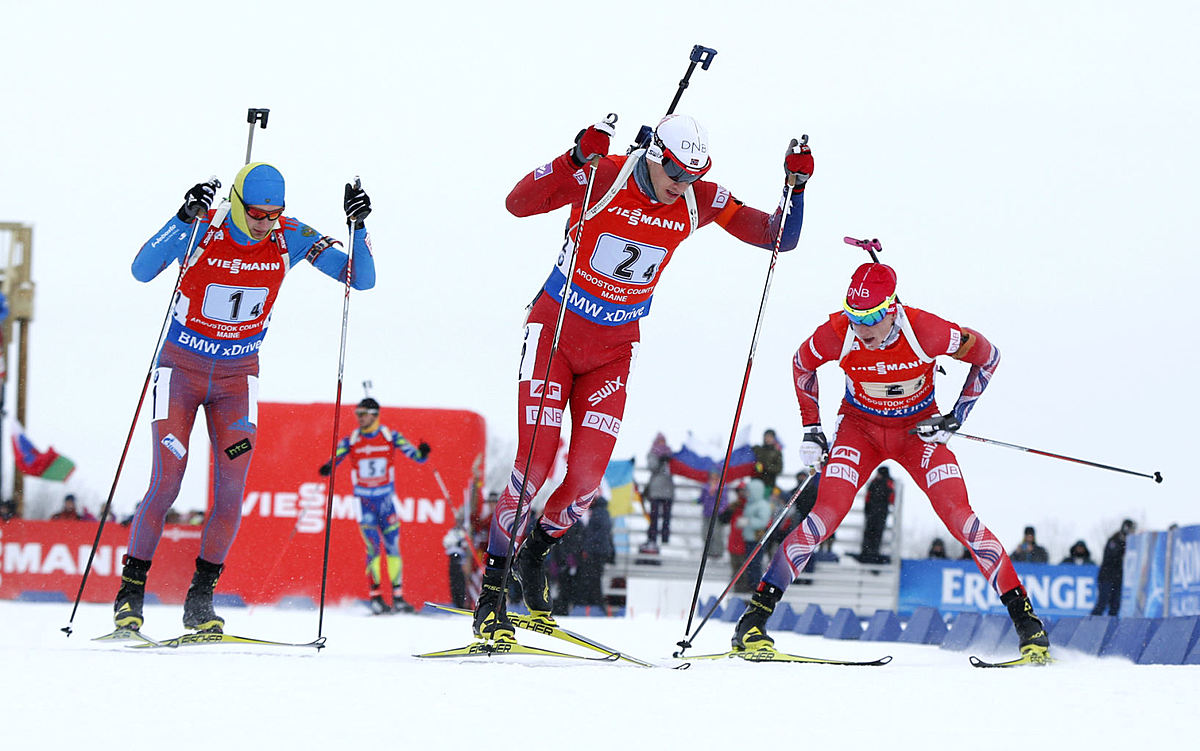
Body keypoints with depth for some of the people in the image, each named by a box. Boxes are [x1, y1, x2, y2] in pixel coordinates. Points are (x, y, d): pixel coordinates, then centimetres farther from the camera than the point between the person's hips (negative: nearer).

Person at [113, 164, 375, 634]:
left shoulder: (289, 239, -11)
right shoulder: (203, 230, -19)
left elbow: (362, 279, -10)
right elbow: (142, 270, -35)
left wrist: (359, 227, -26)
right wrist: (185, 218, -46)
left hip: (238, 376, 3)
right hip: (181, 367, -3)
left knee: (231, 492, -7)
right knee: (166, 484, -11)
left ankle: (200, 600, 6)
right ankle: (130, 594, 3)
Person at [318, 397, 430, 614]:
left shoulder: (390, 437, -1)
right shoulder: (351, 441, 0)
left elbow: (414, 455, -5)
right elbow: (335, 459, -8)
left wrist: (422, 453, -28)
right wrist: (327, 469, -31)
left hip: (386, 498, 1)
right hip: (363, 500, -1)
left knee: (392, 546, 1)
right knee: (374, 548, -9)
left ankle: (398, 597, 6)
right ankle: (376, 597, -5)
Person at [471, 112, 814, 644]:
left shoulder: (700, 201, -8)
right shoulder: (601, 177, -19)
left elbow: (778, 238, -5)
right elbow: (518, 203, -29)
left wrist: (795, 188, -22)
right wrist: (575, 159, -42)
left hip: (614, 348, 4)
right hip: (556, 329, -4)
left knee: (586, 479, -5)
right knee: (534, 465, -12)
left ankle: (534, 551, 25)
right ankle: (492, 593, -2)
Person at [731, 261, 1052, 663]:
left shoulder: (925, 332, -30)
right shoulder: (837, 335, -24)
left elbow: (987, 355, -11)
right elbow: (802, 365, 1)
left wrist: (957, 416, -12)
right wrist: (811, 429, -2)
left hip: (919, 430, -1)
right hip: (860, 427, 1)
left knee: (960, 519, -16)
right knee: (826, 516, -19)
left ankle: (1025, 617, -8)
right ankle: (755, 618, -14)